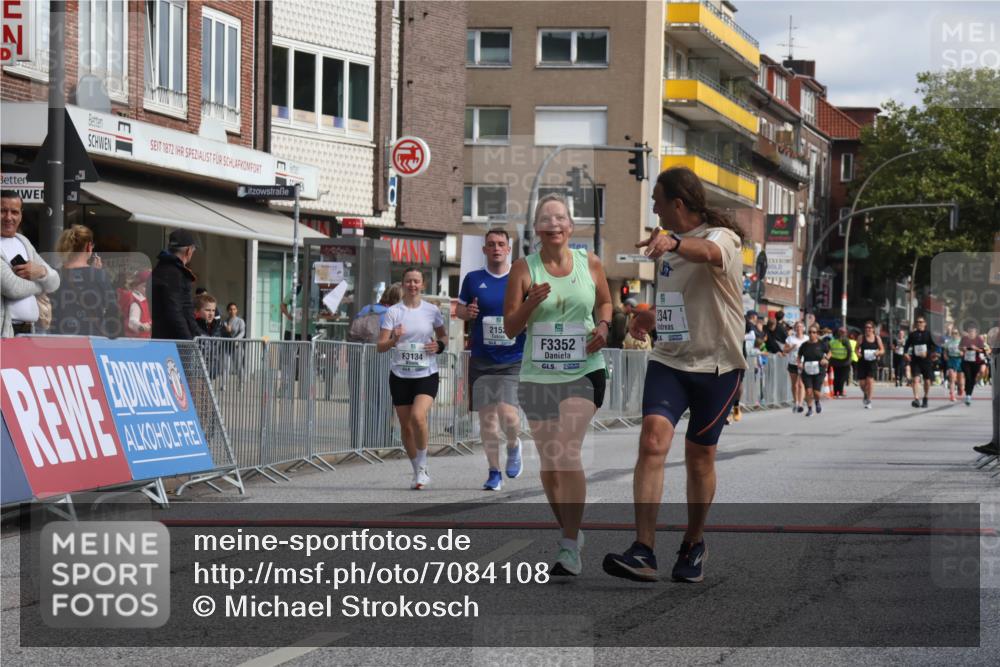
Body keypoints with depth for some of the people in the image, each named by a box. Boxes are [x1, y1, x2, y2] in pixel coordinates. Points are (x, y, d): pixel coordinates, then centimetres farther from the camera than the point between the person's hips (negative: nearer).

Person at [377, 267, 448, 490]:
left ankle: (422, 466, -5)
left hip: (427, 374, -1)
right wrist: (394, 339, -24)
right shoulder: (393, 312, -1)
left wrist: (439, 345, -7)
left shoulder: (432, 311, 2)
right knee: (406, 426, 5)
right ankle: (418, 472, 22)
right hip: (400, 375, 2)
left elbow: (443, 335, 16)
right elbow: (380, 346, -3)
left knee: (418, 416, -23)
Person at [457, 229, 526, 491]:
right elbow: (460, 308, 16)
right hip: (481, 359, 2)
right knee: (487, 418, 3)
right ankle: (494, 472, 15)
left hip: (514, 360, -2)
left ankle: (513, 446, 19)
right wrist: (466, 312, -7)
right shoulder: (473, 279, 7)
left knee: (507, 414, -15)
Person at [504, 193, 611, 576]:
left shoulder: (590, 263, 2)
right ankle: (569, 531, 32)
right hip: (538, 376, 2)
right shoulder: (524, 269, -2)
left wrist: (604, 327, -2)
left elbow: (605, 302, 19)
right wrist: (530, 304, -20)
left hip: (583, 372, -2)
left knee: (567, 454, -18)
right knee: (549, 463, 10)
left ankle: (570, 549, -17)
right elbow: (509, 329, -1)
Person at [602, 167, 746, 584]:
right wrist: (650, 317, 17)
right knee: (652, 439, -17)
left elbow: (707, 252, -39)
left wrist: (673, 242, -57)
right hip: (668, 361, 4)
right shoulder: (669, 245, 13)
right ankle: (643, 552, -25)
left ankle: (694, 545, 30)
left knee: (700, 458, 7)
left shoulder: (722, 237, -11)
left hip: (716, 365, -4)